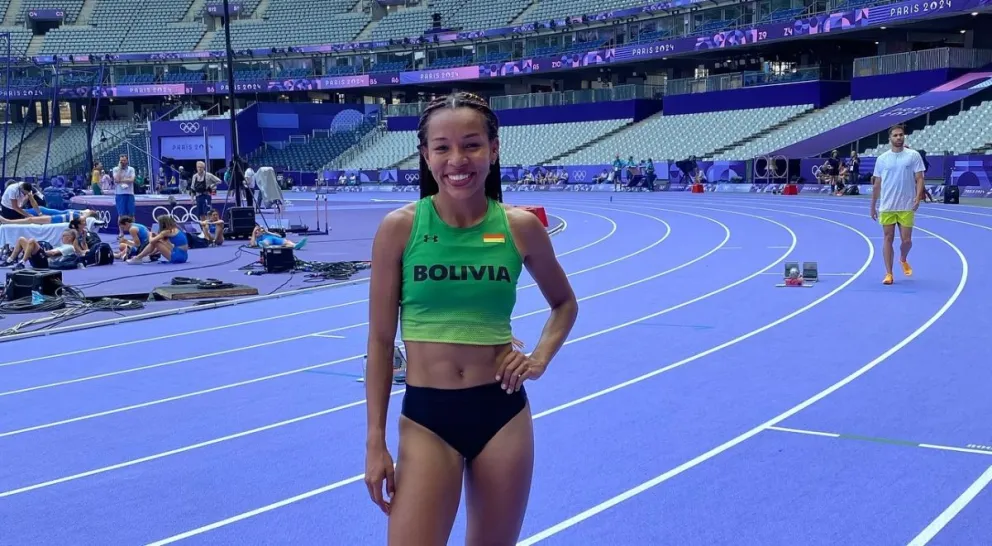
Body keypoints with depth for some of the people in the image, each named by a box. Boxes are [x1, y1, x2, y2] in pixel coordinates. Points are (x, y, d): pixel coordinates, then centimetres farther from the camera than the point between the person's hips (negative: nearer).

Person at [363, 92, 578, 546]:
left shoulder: (520, 227, -2)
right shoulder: (400, 228, -7)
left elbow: (564, 304, 17)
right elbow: (381, 340, -2)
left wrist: (540, 358, 0)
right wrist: (375, 441, -3)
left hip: (502, 411, 2)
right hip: (426, 417, -2)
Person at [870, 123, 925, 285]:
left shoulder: (913, 156, 0)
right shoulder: (882, 159, 6)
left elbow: (919, 178, -2)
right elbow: (877, 184, 11)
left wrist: (918, 197, -18)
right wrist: (873, 206, 11)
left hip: (907, 207, -1)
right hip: (886, 207, 1)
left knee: (906, 240, 2)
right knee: (888, 238, 1)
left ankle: (903, 260, 35)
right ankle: (889, 273, 6)